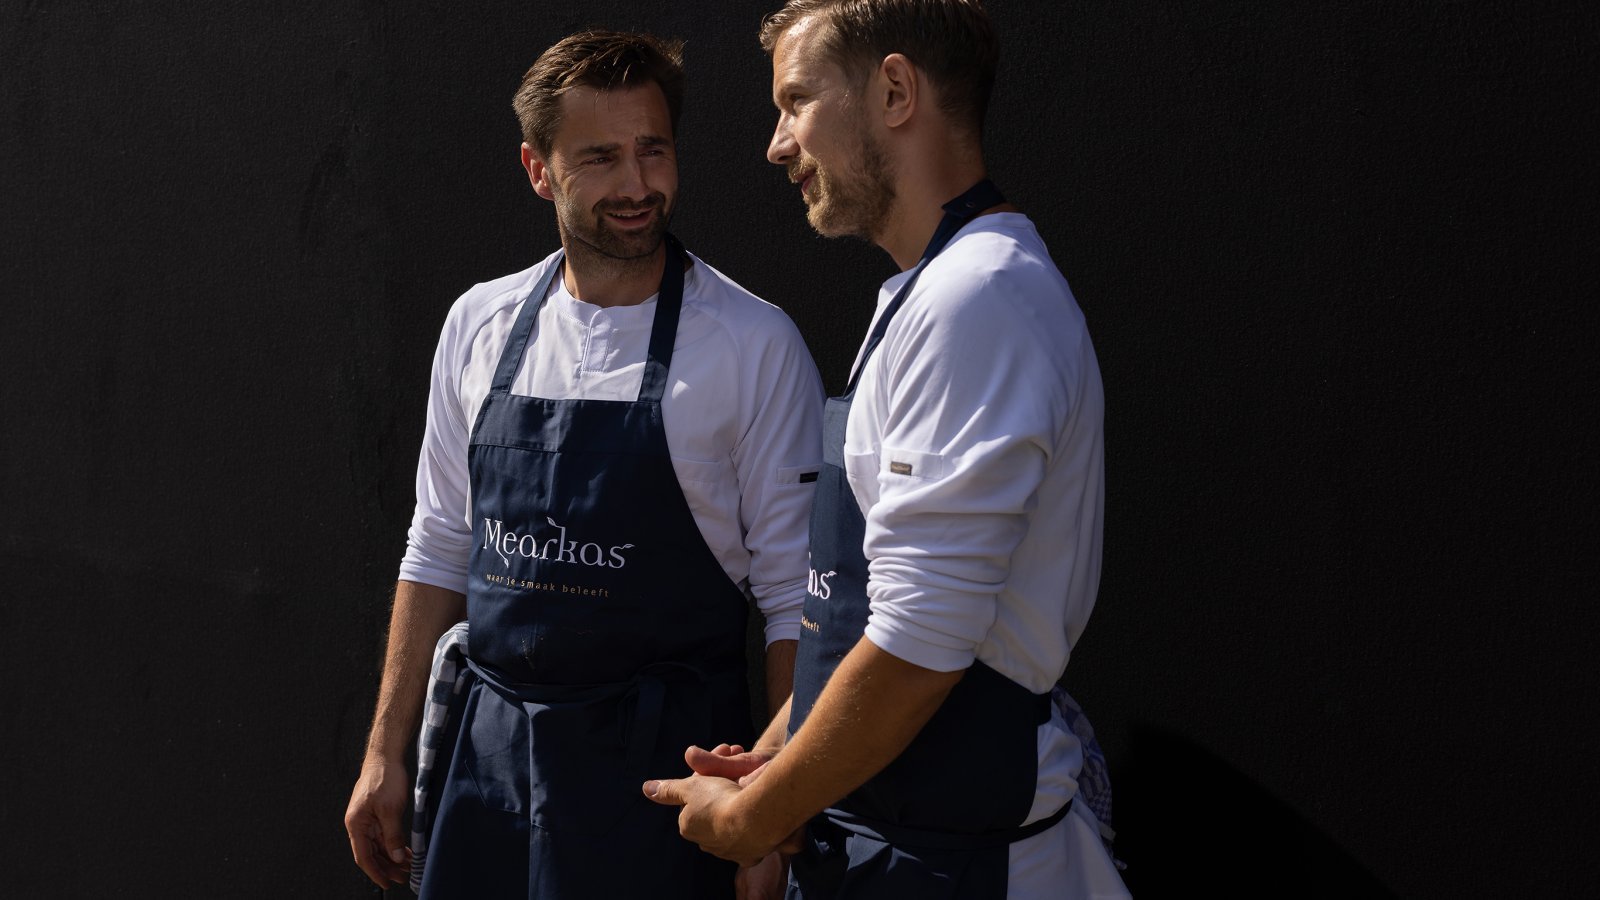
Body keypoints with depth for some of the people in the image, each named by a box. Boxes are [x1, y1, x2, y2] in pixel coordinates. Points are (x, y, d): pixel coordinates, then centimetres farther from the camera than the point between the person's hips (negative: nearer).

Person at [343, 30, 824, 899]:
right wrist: (385, 754, 11)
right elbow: (439, 549, 12)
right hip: (487, 749, 4)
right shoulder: (480, 324, 4)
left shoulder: (754, 345, -9)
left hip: (658, 761, -4)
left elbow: (794, 596, -7)